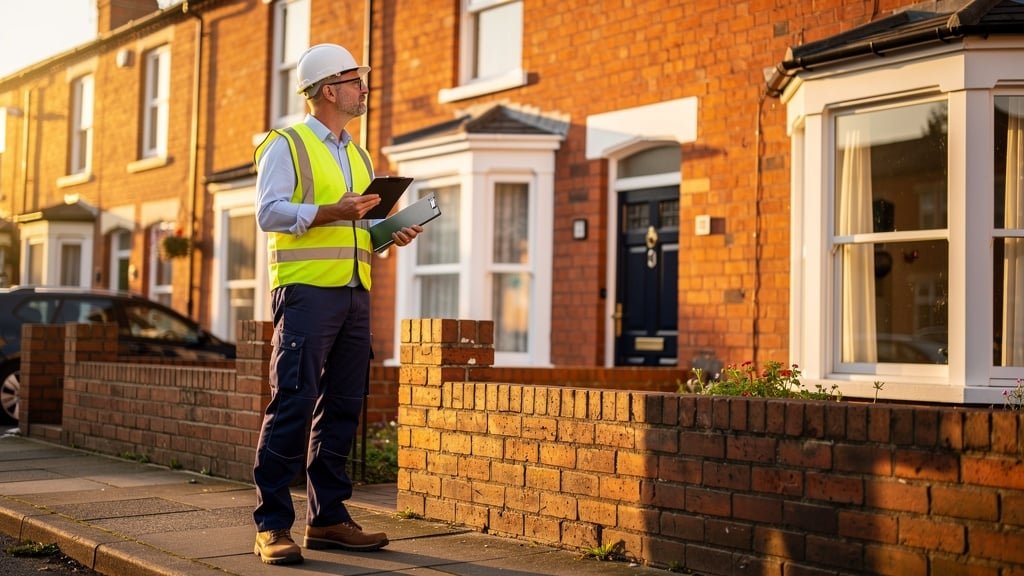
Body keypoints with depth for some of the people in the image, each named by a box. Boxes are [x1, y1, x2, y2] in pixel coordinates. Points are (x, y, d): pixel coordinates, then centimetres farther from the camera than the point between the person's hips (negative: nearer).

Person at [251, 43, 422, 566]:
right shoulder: (286, 145, 2)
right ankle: (272, 525, -3)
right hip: (305, 290, -7)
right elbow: (269, 212, -9)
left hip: (354, 293, 7)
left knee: (341, 408, 6)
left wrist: (390, 234, 6)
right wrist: (333, 212, -19)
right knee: (292, 406, -9)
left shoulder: (358, 157, 23)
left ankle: (327, 518, 13)